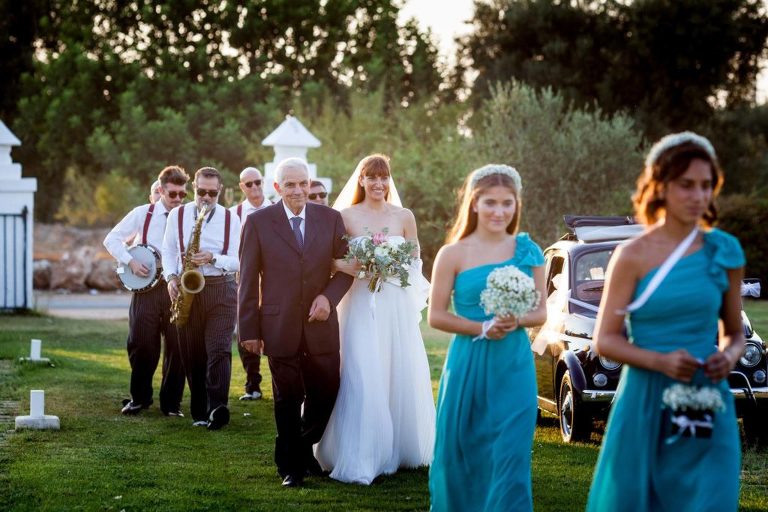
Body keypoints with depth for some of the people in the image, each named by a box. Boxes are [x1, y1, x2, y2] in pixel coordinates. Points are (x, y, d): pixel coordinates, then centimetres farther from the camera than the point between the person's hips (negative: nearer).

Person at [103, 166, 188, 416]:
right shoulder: (143, 214, 3)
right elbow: (112, 239, 5)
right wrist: (130, 261, -9)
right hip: (146, 286, 0)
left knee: (177, 347, -1)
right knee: (142, 345, 0)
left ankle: (171, 402, 11)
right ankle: (140, 397, 17)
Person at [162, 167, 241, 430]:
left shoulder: (231, 219, 4)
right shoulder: (177, 215, 8)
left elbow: (238, 261, 1)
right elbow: (168, 250, 14)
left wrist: (212, 259, -17)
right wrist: (171, 277, -4)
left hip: (221, 291, -2)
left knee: (219, 350, -15)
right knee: (193, 354, 4)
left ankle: (218, 407, -23)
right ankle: (199, 411, 11)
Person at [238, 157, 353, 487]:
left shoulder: (331, 219, 3)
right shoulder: (258, 222, -2)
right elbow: (248, 280, -1)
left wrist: (329, 296, -12)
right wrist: (248, 329, -4)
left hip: (320, 324, 2)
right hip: (280, 327, -2)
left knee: (325, 394, 9)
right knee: (288, 401, 5)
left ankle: (305, 449, 35)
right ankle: (290, 466, 21)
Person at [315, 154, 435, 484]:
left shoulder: (404, 217, 7)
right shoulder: (346, 216, 1)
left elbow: (415, 261, 11)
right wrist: (356, 268, -19)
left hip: (398, 307, 3)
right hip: (361, 306, -2)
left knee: (400, 377, 6)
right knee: (361, 380, -9)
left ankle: (400, 449, 23)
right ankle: (360, 460, -9)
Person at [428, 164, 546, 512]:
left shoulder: (528, 252, 5)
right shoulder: (453, 254, -1)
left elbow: (540, 312, 8)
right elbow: (436, 315, -2)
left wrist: (516, 321, -14)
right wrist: (482, 328, -15)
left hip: (514, 366, 1)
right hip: (468, 364, -1)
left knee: (510, 455, -4)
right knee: (463, 453, 8)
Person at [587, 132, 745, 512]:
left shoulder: (724, 252, 5)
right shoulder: (634, 256, -3)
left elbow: (735, 333, 15)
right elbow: (605, 340, -3)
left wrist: (728, 357, -7)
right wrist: (661, 361, -17)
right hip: (645, 404, -2)